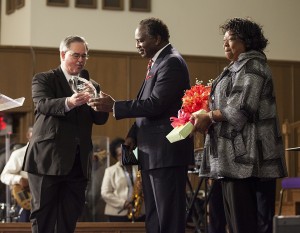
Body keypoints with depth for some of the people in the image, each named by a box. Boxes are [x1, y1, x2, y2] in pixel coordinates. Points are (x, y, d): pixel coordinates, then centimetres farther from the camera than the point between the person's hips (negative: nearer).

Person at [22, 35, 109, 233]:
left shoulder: (90, 86, 18)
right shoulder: (43, 79, 3)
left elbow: (100, 119, 8)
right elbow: (43, 104, -16)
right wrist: (69, 102, -36)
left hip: (78, 162, 5)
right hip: (48, 160, -5)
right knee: (43, 216, -2)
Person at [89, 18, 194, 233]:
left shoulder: (172, 62, -12)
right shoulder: (158, 62, 18)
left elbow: (155, 104, -21)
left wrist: (114, 106, -17)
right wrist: (133, 135, 8)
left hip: (167, 151, -10)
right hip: (153, 153, 10)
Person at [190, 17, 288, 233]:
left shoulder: (251, 65, -8)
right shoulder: (239, 67, 23)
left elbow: (242, 108, -17)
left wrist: (209, 117, -8)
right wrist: (210, 120, 9)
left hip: (245, 156, -10)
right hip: (237, 158, 10)